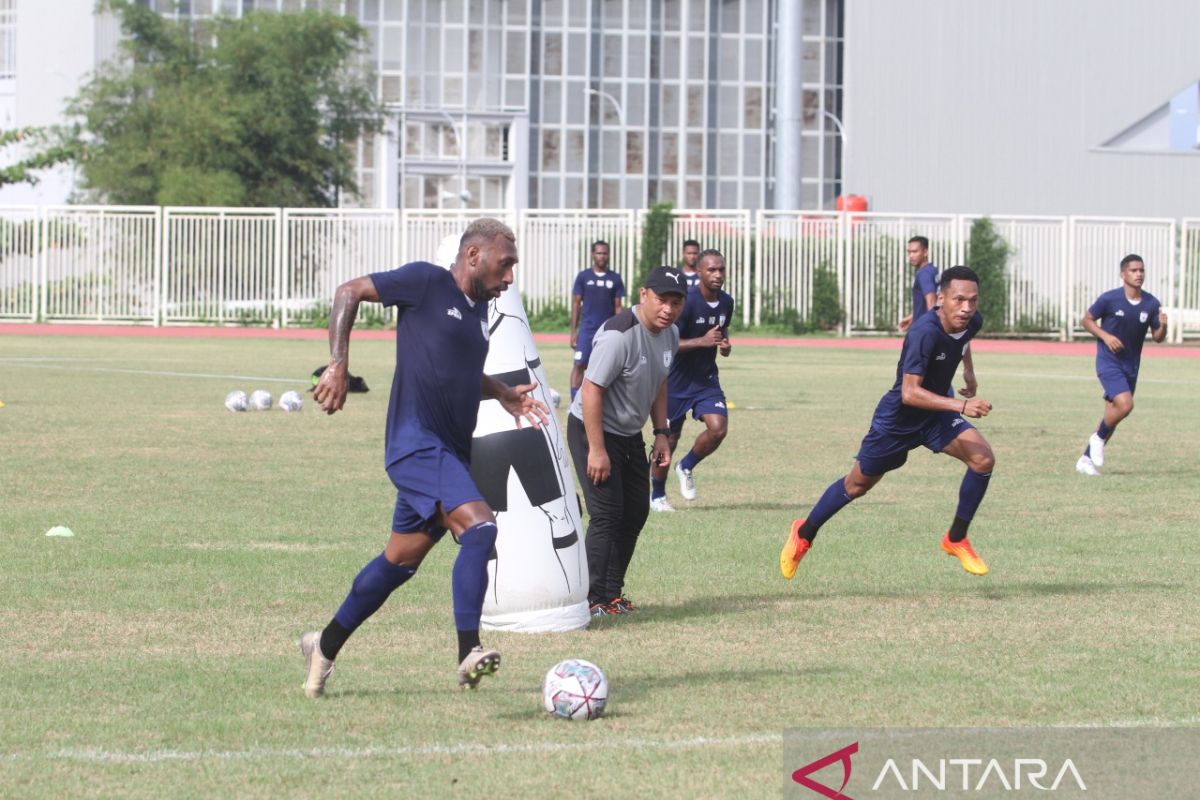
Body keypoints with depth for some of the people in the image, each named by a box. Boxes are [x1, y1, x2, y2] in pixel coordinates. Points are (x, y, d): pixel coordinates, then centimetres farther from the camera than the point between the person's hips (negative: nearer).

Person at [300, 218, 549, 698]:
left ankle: (325, 646, 29)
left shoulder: (479, 307, 18)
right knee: (479, 527, -25)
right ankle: (468, 654, -29)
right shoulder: (426, 283, -7)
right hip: (418, 443, -9)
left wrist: (502, 394, 17)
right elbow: (349, 293, -4)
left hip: (451, 451, 9)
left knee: (401, 560, 14)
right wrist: (338, 366, -13)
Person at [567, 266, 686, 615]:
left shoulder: (669, 334, 1)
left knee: (636, 512, 11)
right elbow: (591, 390, -27)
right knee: (607, 514, -14)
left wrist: (661, 434, 10)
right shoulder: (619, 335, -28)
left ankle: (612, 593, 22)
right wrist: (596, 450, -27)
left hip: (630, 434, 9)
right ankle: (592, 600, -9)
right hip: (594, 430, -9)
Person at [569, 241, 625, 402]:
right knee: (579, 365, -8)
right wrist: (573, 331, -1)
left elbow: (618, 307, 8)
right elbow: (576, 304, 4)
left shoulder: (615, 279, 6)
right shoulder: (583, 277, 3)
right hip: (587, 329, -2)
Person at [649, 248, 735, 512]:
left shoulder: (726, 303, 1)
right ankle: (657, 496, 25)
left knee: (718, 428, -15)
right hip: (676, 381, -5)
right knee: (669, 439, 5)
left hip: (706, 379, 5)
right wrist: (702, 341, -31)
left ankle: (687, 467, 13)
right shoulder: (687, 302, -20)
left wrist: (725, 344, -2)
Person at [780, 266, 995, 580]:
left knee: (983, 458, -17)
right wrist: (961, 406, -48)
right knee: (857, 485, 12)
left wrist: (968, 378, 19)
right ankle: (804, 534, 37)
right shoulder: (925, 333, -36)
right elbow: (909, 393, -41)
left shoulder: (972, 323, -12)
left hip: (936, 412, 6)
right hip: (898, 417, -6)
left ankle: (956, 539, -1)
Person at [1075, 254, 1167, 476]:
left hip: (1131, 365, 5)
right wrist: (1105, 336, -16)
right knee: (1125, 405, -23)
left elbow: (1157, 337, 5)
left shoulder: (1151, 304, -1)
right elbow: (1087, 320, 0)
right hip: (1109, 362, -5)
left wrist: (1163, 326, -17)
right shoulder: (1109, 299, -12)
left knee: (1112, 416, 8)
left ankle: (1087, 459, 21)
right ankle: (1098, 439, 3)